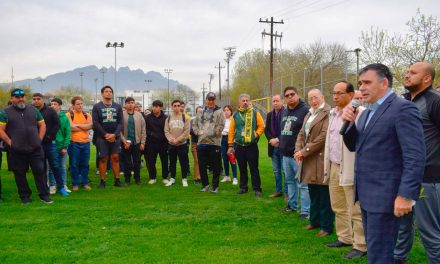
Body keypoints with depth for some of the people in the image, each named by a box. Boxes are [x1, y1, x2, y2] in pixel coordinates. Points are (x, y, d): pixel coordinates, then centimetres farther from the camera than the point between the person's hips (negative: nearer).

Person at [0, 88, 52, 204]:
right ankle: (24, 196, 21)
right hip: (17, 151, -1)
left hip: (35, 149, 2)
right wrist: (10, 142, -9)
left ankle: (44, 195, 11)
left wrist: (39, 139, 3)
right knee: (20, 174, 8)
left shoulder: (33, 110, 8)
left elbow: (42, 125, 13)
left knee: (40, 171, 2)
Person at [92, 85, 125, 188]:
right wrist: (105, 134, -12)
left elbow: (120, 122, 3)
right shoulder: (97, 107, 2)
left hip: (115, 137, 2)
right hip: (102, 137, -2)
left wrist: (114, 134, -11)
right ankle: (102, 181, 7)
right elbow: (95, 123, -5)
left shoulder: (118, 106, 9)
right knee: (103, 159, 1)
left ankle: (117, 180, 9)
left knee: (115, 158, 3)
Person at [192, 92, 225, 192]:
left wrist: (209, 133, -15)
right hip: (201, 143, 5)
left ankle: (215, 186, 13)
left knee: (215, 166, 1)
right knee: (202, 165, 9)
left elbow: (220, 126, -9)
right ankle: (205, 184, 23)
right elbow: (195, 125, 19)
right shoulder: (201, 113, 17)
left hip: (214, 143, -5)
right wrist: (199, 132, -2)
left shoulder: (219, 112, 0)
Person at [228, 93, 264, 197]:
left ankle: (257, 189, 6)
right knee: (242, 168, 12)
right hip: (239, 146, 3)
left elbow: (261, 126, 0)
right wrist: (230, 145, 3)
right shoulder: (235, 115, 5)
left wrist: (255, 135, -11)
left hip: (252, 146, -3)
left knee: (254, 168, -1)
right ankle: (243, 187, 23)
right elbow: (231, 131, 5)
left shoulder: (255, 113, 0)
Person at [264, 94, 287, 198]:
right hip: (273, 147, 6)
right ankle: (278, 190, 23)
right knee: (276, 171, 13)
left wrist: (278, 139, -15)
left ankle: (287, 191, 7)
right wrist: (271, 140, -7)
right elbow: (266, 129, 10)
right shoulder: (269, 115, 12)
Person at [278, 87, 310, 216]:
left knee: (302, 183, -5)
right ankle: (292, 204, 33)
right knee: (289, 180, 19)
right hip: (286, 154, 9)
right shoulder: (284, 112, 15)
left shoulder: (305, 110, -12)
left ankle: (305, 211, 1)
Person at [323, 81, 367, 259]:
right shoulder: (333, 113, 14)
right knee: (338, 208, 19)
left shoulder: (360, 113, -14)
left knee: (356, 210, 1)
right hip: (334, 167, 9)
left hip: (351, 169, -9)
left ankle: (360, 246, 12)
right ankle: (345, 238, 34)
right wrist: (328, 165, 18)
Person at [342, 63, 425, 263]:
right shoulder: (367, 112, 15)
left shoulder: (403, 108, -14)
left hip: (385, 195, -9)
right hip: (367, 194, 9)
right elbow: (354, 146, 17)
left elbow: (415, 156, -20)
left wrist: (406, 195, -23)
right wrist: (349, 123, -1)